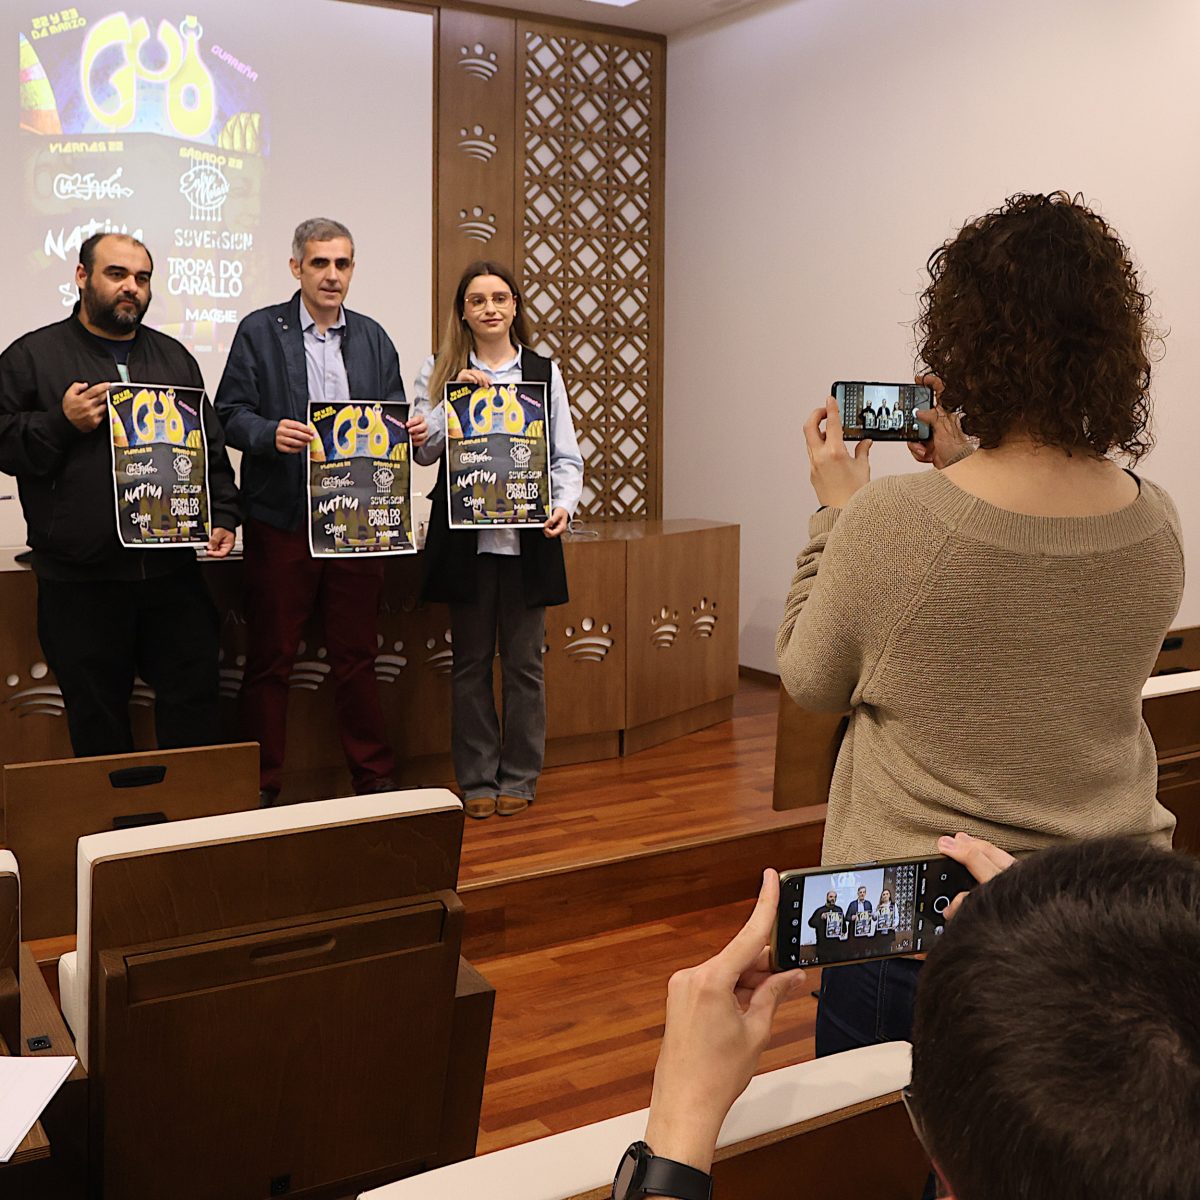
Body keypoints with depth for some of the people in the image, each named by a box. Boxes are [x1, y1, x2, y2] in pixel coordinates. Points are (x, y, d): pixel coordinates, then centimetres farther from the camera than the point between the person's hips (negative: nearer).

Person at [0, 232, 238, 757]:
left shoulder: (174, 358, 15)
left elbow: (210, 449, 16)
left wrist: (222, 516, 5)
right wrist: (62, 423, -14)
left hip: (172, 574, 3)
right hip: (79, 581, -3)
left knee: (196, 704, 6)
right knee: (97, 724, 8)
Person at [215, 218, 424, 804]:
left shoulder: (372, 337, 14)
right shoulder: (259, 331, 2)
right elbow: (231, 415, -3)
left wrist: (411, 429, -9)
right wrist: (272, 433, -22)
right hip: (282, 520, -3)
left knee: (356, 657, 10)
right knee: (270, 660, 5)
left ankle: (375, 779, 21)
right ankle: (261, 789, 16)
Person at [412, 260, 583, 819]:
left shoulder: (543, 370, 7)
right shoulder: (441, 370, 6)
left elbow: (566, 455, 6)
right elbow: (422, 449, -1)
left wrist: (564, 503, -12)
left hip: (526, 536, 0)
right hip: (465, 535, 0)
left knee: (523, 662, 6)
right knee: (471, 661, 7)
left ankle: (519, 778, 19)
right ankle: (476, 780, 19)